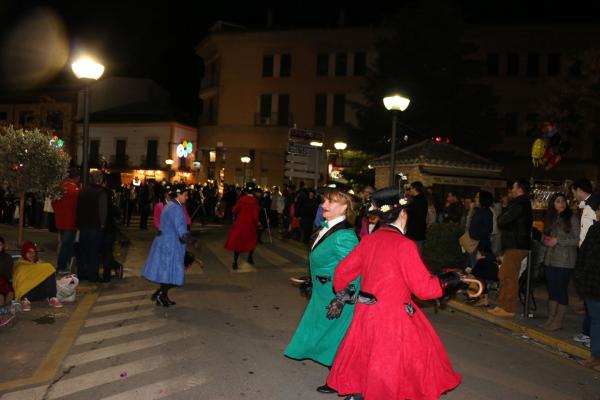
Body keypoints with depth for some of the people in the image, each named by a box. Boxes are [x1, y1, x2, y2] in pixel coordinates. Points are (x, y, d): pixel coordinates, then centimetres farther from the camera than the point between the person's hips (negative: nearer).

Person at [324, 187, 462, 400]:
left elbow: (343, 271, 8)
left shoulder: (368, 240, 1)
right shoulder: (404, 245, -18)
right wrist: (449, 280, 0)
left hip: (366, 312, 6)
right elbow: (423, 287, -17)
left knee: (362, 356, 21)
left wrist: (342, 296, 24)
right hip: (393, 317, -6)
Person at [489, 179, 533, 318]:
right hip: (514, 245, 10)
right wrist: (503, 218, -2)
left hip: (516, 246, -10)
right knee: (504, 276, 13)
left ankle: (508, 309, 0)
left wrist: (501, 217, 0)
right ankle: (502, 306, 19)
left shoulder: (519, 204, -14)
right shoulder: (522, 204, 19)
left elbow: (502, 221, -19)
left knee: (510, 277, -6)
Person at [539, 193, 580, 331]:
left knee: (561, 289, 0)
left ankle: (558, 321, 7)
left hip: (565, 260, -6)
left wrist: (558, 241, -15)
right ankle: (551, 318, 16)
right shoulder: (551, 219, 12)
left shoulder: (572, 218, -5)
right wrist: (546, 240, -2)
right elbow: (545, 236, 20)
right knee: (552, 289, 9)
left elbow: (577, 239, -10)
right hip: (551, 259, 6)